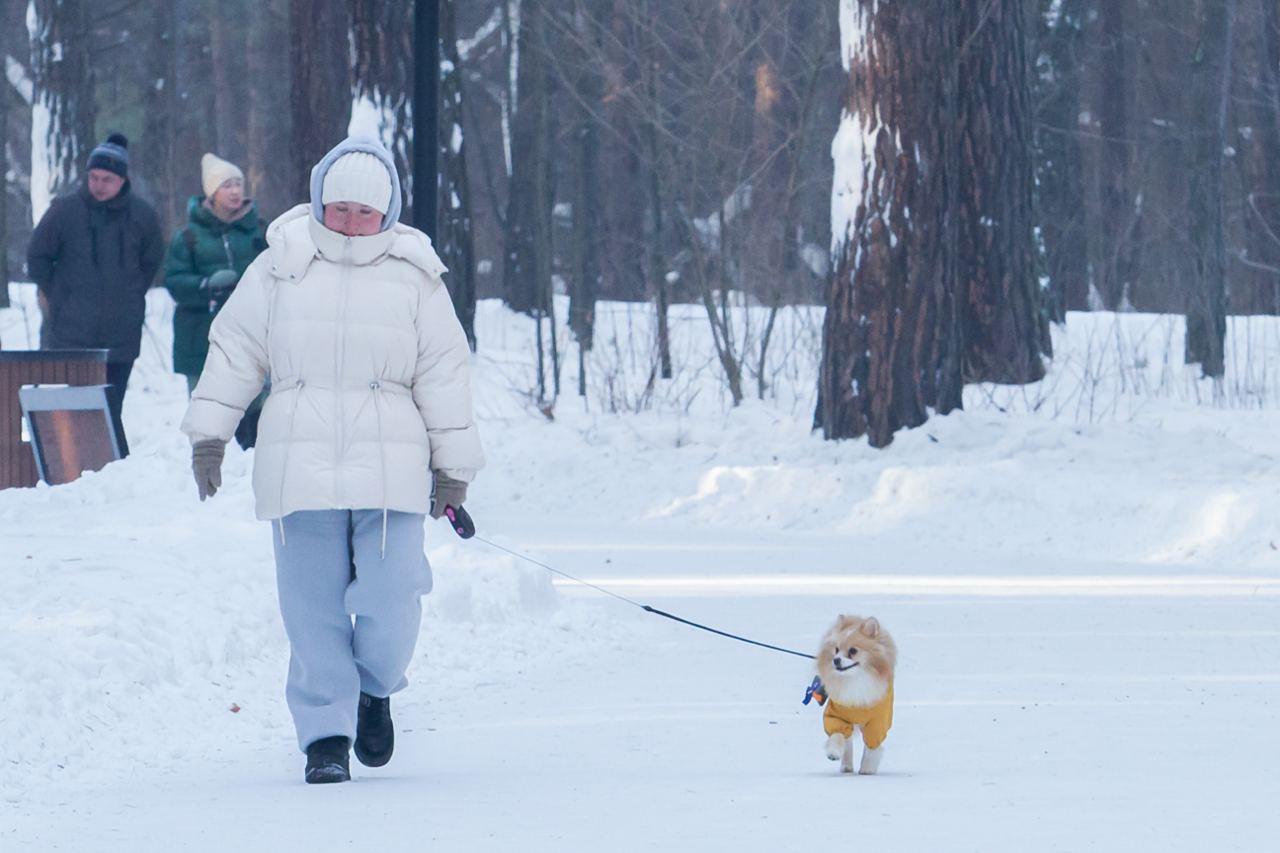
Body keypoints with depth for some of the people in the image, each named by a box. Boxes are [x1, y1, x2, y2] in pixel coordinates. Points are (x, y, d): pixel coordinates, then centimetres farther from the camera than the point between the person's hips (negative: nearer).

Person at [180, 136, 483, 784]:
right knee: (313, 610, 0)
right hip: (300, 466, 1)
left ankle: (373, 690, 21)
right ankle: (325, 735, 10)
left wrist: (452, 467, 9)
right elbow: (234, 353, 12)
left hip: (389, 470, -1)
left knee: (389, 609, -8)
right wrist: (208, 434, 8)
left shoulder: (413, 275, 5)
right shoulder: (280, 268, 5)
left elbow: (444, 376, 10)